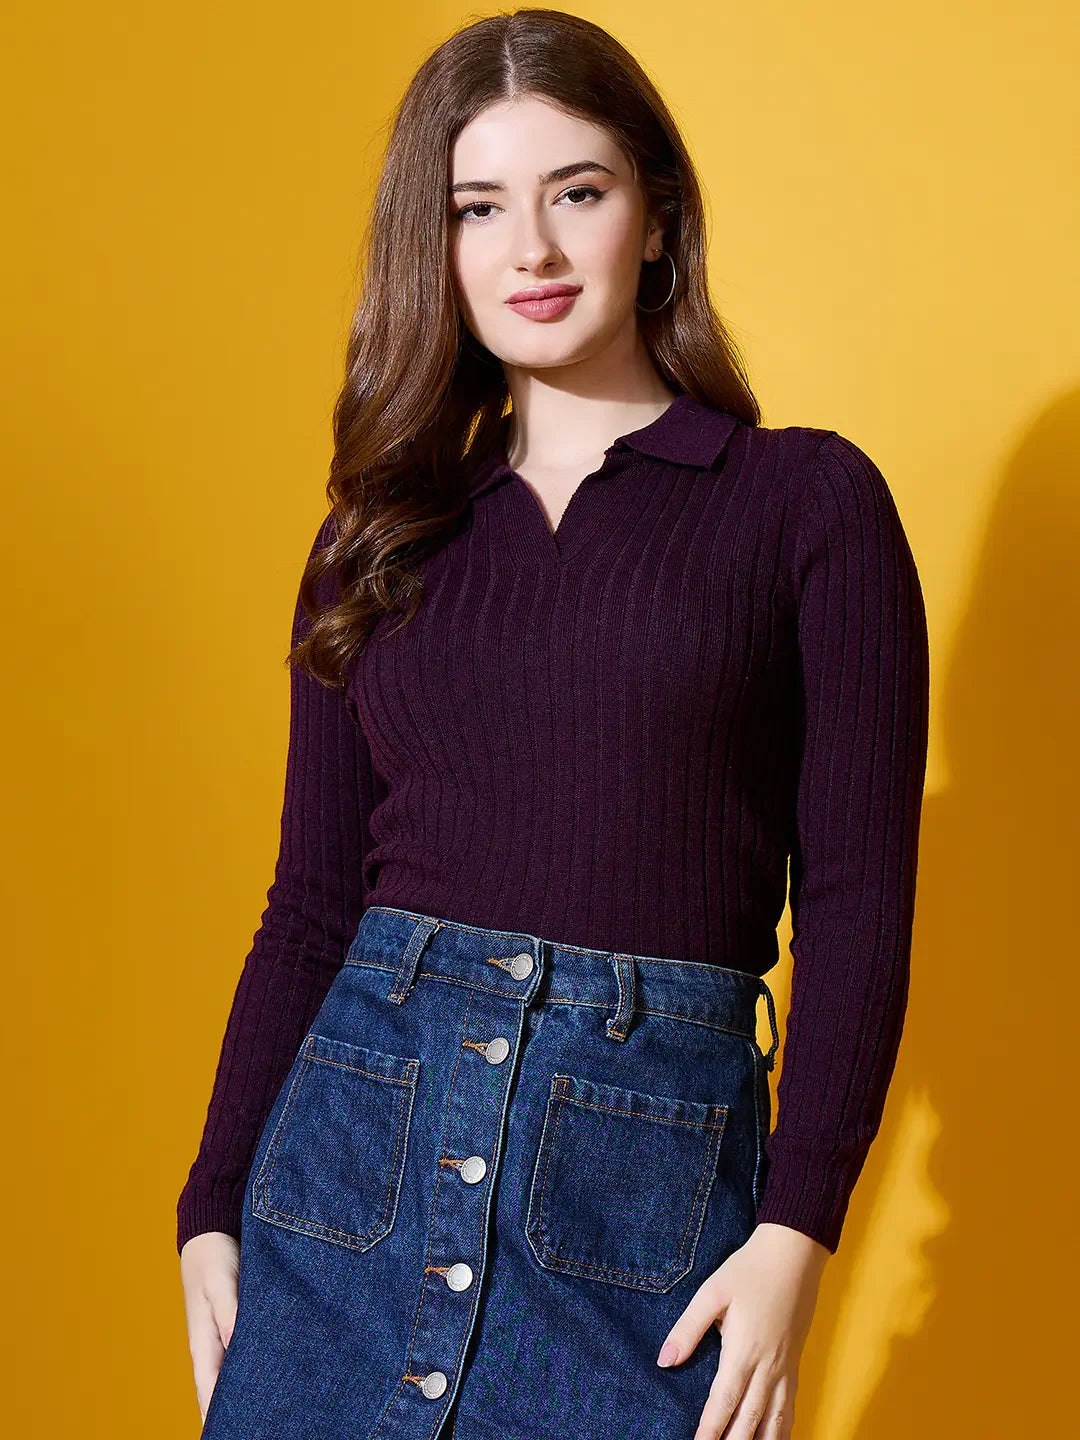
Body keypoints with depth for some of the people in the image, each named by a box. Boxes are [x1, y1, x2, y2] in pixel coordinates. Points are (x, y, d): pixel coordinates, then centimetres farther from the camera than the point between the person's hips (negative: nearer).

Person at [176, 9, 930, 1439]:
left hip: (647, 1162, -3)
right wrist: (213, 1210, 4)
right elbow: (310, 904, 10)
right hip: (351, 1138, 3)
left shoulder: (808, 501, 0)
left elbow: (858, 896, -4)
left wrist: (796, 1230, -12)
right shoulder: (381, 540, 10)